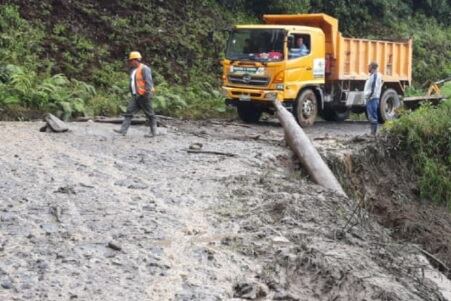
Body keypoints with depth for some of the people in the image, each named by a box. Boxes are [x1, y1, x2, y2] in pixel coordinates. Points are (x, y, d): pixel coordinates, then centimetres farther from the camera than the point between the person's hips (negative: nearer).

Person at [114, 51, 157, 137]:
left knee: (149, 114, 1)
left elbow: (149, 82, -20)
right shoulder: (133, 70, 15)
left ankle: (153, 132, 10)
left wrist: (147, 92, -27)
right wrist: (132, 93, 23)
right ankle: (123, 130, -5)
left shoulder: (144, 69, -12)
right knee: (129, 112, -1)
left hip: (144, 96, -9)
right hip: (136, 96, 9)